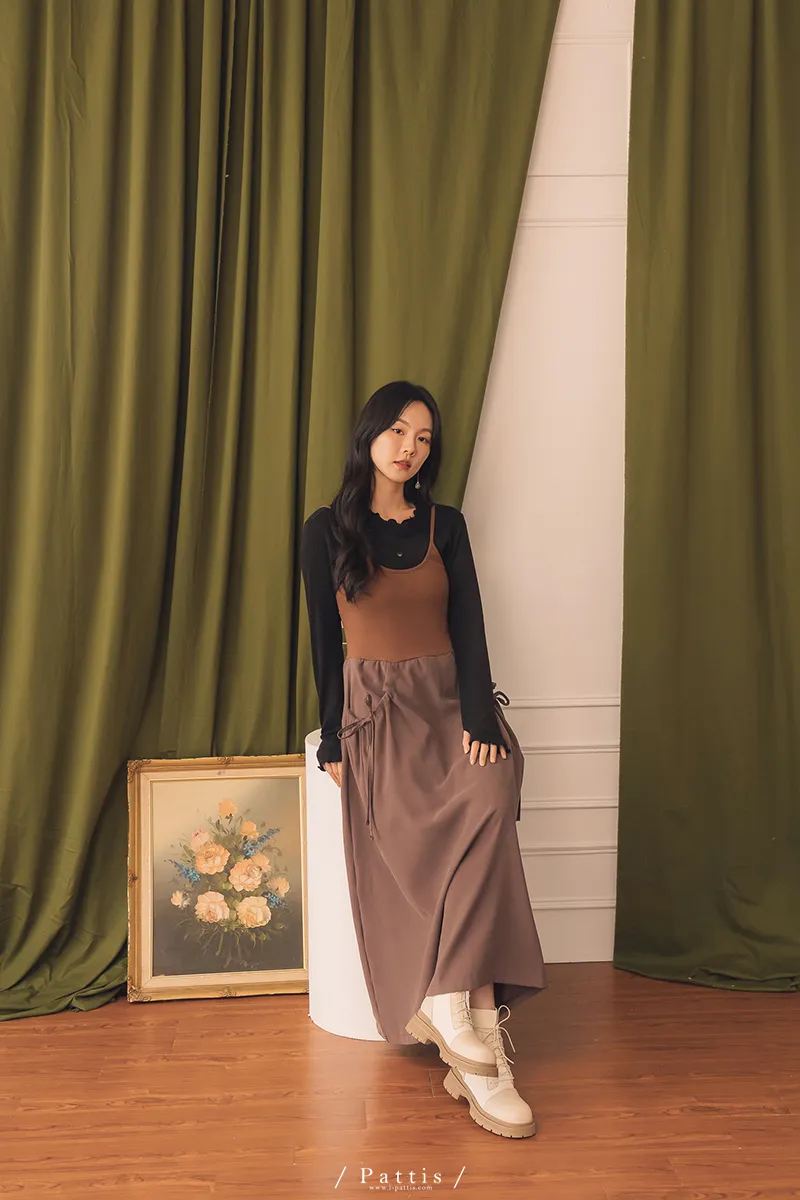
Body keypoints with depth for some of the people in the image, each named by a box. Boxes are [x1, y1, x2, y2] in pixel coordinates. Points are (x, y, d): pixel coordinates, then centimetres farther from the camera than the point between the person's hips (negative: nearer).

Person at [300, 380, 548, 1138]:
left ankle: (449, 1006, -31)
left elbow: (468, 628, 3)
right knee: (412, 837, -28)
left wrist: (480, 720, -12)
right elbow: (323, 639, 3)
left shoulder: (446, 525, 11)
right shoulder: (327, 529, 5)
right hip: (374, 705, -2)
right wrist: (334, 738, -5)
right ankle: (478, 1036, -26)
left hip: (450, 697, 2)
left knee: (488, 801, -31)